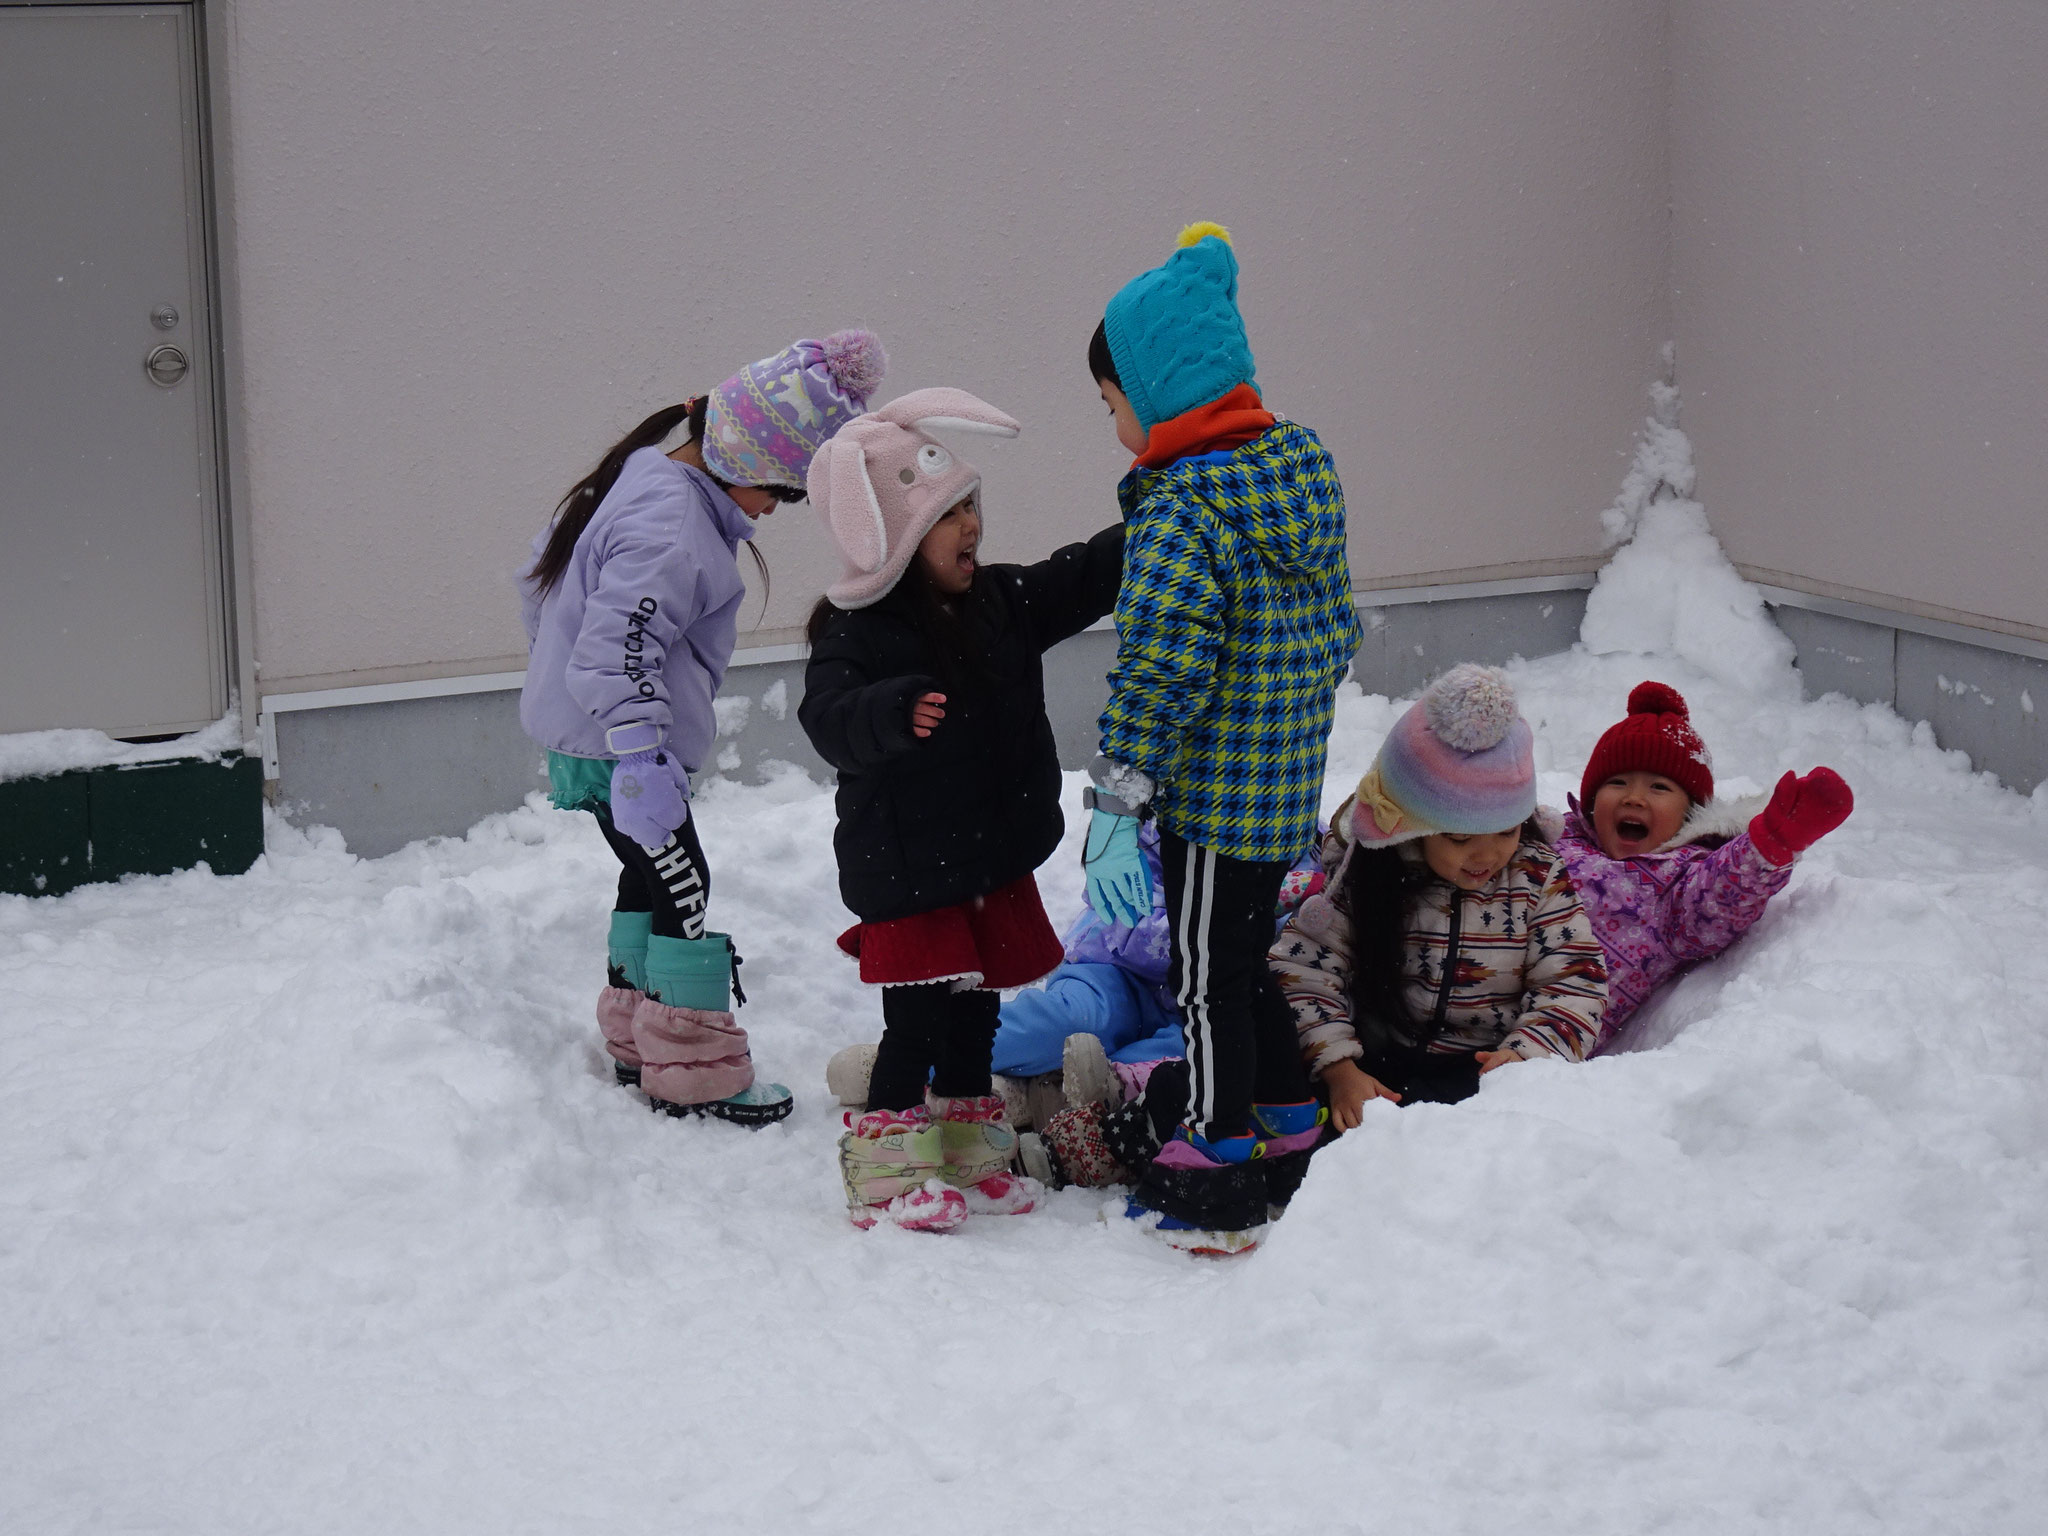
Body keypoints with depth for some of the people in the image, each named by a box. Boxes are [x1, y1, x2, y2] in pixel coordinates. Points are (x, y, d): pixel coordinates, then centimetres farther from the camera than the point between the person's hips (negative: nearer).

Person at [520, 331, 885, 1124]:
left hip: (581, 730, 11)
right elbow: (618, 646, -34)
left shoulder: (646, 473, 9)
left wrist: (555, 665, 34)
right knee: (680, 887, -5)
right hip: (615, 744, -11)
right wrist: (641, 758, -37)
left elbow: (541, 574, 23)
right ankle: (695, 1076, 1)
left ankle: (637, 1043, 32)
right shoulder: (673, 529, -24)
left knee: (651, 875, 20)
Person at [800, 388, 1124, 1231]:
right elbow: (830, 718, -32)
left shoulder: (997, 600, 5)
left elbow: (1079, 579, 12)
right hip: (906, 873, -7)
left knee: (974, 1017, 17)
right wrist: (894, 713, -52)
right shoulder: (858, 632, -19)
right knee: (917, 1028, -5)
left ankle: (969, 1161, 30)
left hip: (992, 859, 8)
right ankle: (886, 1178, 7)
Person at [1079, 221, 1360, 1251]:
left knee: (1205, 979, 2)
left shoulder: (1181, 509, -22)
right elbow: (1337, 628, 14)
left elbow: (1159, 673, -25)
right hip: (1290, 781, 9)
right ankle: (1287, 1124, 33)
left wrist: (1115, 803, -21)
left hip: (1208, 796, -9)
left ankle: (1214, 1188, 11)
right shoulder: (1302, 465, 6)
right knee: (1247, 957, 22)